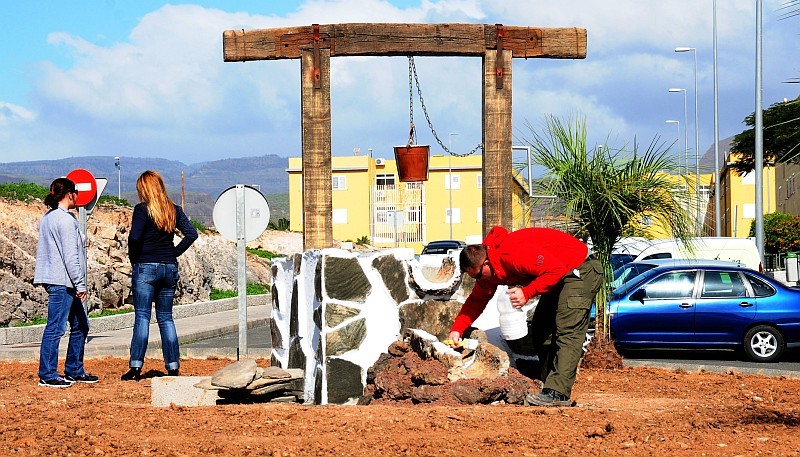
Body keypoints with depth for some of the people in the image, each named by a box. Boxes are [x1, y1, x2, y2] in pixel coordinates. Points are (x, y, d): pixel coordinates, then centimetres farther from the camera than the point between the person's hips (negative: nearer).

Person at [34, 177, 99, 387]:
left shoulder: (47, 218, 17)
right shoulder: (65, 219, -13)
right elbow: (70, 256, -17)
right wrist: (80, 285, -14)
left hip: (56, 281, 10)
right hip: (61, 282, -10)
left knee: (81, 326, 15)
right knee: (56, 328, -6)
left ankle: (74, 371, 20)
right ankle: (47, 375, -2)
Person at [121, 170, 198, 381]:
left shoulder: (142, 209, -8)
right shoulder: (174, 210, 7)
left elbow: (134, 237, -19)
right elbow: (191, 234, 2)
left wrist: (133, 258, -4)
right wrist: (174, 253, 7)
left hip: (146, 268, -5)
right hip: (170, 268, 5)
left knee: (142, 317, -4)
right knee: (166, 317, 11)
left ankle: (136, 366, -9)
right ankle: (173, 366, 8)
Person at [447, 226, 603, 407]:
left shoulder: (513, 254, -30)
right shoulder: (488, 271, 3)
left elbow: (556, 269, -31)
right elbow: (476, 300, 14)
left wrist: (526, 293, -30)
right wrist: (457, 329, 4)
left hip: (580, 271, -11)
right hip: (559, 277, 11)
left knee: (567, 331, -19)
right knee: (540, 330, 10)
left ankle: (558, 393, -27)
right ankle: (547, 383, 11)